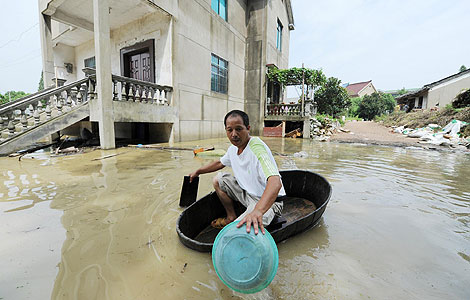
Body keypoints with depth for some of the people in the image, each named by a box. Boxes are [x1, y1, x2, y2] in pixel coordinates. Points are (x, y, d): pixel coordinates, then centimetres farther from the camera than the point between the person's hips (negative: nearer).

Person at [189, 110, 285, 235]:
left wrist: (257, 211, -58)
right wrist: (198, 171, 25)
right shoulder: (233, 148, -2)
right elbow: (219, 163, 21)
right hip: (248, 192, 8)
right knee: (218, 180, 9)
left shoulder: (257, 147, -29)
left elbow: (275, 183, -43)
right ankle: (231, 217, 21)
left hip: (268, 201, -8)